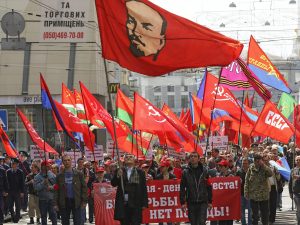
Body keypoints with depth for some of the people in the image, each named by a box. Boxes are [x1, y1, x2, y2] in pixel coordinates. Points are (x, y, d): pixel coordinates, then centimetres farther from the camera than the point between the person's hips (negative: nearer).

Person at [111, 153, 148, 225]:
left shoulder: (140, 172, 6)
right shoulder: (119, 171, 10)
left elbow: (144, 188, 4)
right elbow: (113, 184, 2)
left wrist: (144, 203, -2)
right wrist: (117, 176, -16)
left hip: (136, 204, -1)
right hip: (123, 203, 1)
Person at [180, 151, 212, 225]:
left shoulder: (204, 171, 4)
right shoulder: (186, 172, 2)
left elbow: (209, 187, 6)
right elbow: (182, 188, 2)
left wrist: (210, 201, 3)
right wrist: (183, 202, -4)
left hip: (203, 202, -1)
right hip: (191, 202, 1)